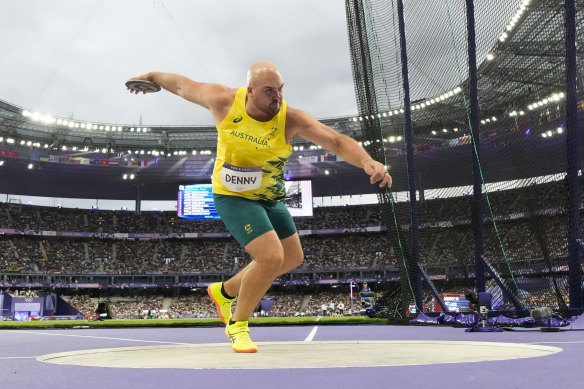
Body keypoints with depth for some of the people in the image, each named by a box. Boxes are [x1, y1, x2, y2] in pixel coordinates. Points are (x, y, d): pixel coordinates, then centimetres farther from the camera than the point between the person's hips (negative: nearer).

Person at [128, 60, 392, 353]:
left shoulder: (291, 119, -21)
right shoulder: (224, 101, -21)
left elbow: (337, 141, -29)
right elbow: (183, 85, -3)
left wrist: (367, 161, -48)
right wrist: (152, 77, 13)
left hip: (269, 199, 5)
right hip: (233, 197, -5)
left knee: (293, 258, 15)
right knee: (271, 256, -21)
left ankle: (224, 292, 34)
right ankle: (238, 326, 3)